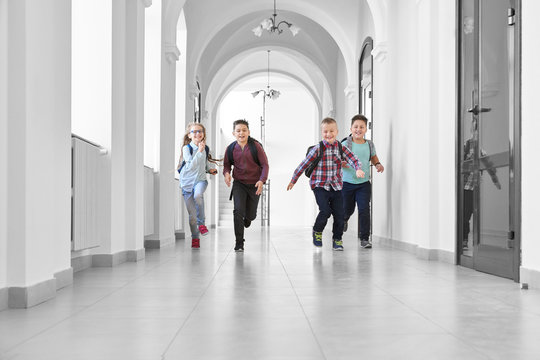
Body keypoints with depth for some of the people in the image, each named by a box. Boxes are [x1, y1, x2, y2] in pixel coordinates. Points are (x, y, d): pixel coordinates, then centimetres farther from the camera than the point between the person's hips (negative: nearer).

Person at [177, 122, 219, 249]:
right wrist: (199, 152, -25)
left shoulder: (206, 148, 5)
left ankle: (201, 223, -15)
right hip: (187, 182, -1)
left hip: (200, 179, 1)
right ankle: (195, 238, 24)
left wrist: (210, 169, 2)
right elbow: (191, 166, -20)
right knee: (192, 215, 3)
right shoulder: (186, 148, -9)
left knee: (198, 195, -36)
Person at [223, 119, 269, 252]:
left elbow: (265, 165, -9)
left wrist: (262, 180, -24)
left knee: (250, 215, 10)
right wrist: (226, 173, -13)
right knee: (238, 210, -17)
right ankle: (239, 243, -7)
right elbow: (227, 164, 10)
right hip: (239, 183, 0)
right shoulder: (231, 149, -5)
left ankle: (247, 219, 51)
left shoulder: (256, 146, -12)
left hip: (254, 184, 0)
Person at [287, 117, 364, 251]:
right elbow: (304, 164, 0)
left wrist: (358, 169, -32)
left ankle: (337, 239, 20)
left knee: (339, 213, 1)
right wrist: (293, 180, 6)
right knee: (325, 211, -17)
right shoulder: (318, 149, -7)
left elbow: (353, 159, -9)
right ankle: (317, 232, 12)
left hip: (336, 186, 3)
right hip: (320, 185, -3)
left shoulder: (341, 148, 1)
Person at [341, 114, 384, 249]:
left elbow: (374, 158, 20)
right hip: (347, 183, -2)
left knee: (364, 210, -9)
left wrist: (378, 165, -1)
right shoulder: (345, 144, -7)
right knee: (347, 210, 12)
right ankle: (343, 221, 49)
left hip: (364, 183, 2)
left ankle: (364, 239, 1)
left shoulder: (369, 144, 5)